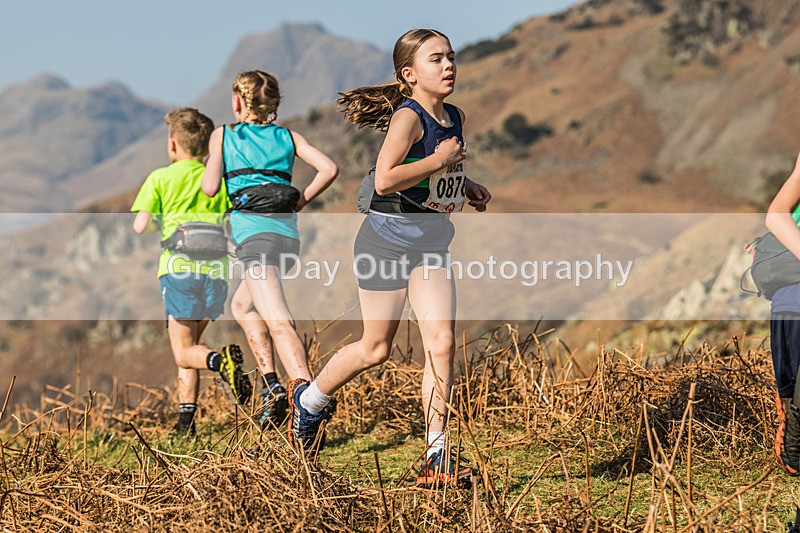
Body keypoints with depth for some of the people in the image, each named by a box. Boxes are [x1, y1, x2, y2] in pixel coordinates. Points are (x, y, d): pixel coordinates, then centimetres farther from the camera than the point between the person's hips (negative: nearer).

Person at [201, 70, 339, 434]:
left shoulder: (223, 135, 11)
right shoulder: (289, 137, 18)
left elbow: (210, 187, 4)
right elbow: (328, 169, 4)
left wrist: (206, 165, 25)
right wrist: (300, 202, 16)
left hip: (253, 230, -5)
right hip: (288, 231, 5)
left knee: (279, 324, -18)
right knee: (242, 305, 27)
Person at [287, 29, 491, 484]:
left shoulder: (456, 118, 8)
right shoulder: (408, 117, -17)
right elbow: (385, 179, -28)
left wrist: (469, 187, 10)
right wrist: (439, 161, -23)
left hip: (431, 245, 7)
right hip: (388, 239, -6)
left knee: (442, 342, -7)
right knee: (376, 348, 4)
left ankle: (437, 456, -3)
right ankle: (309, 399, 31)